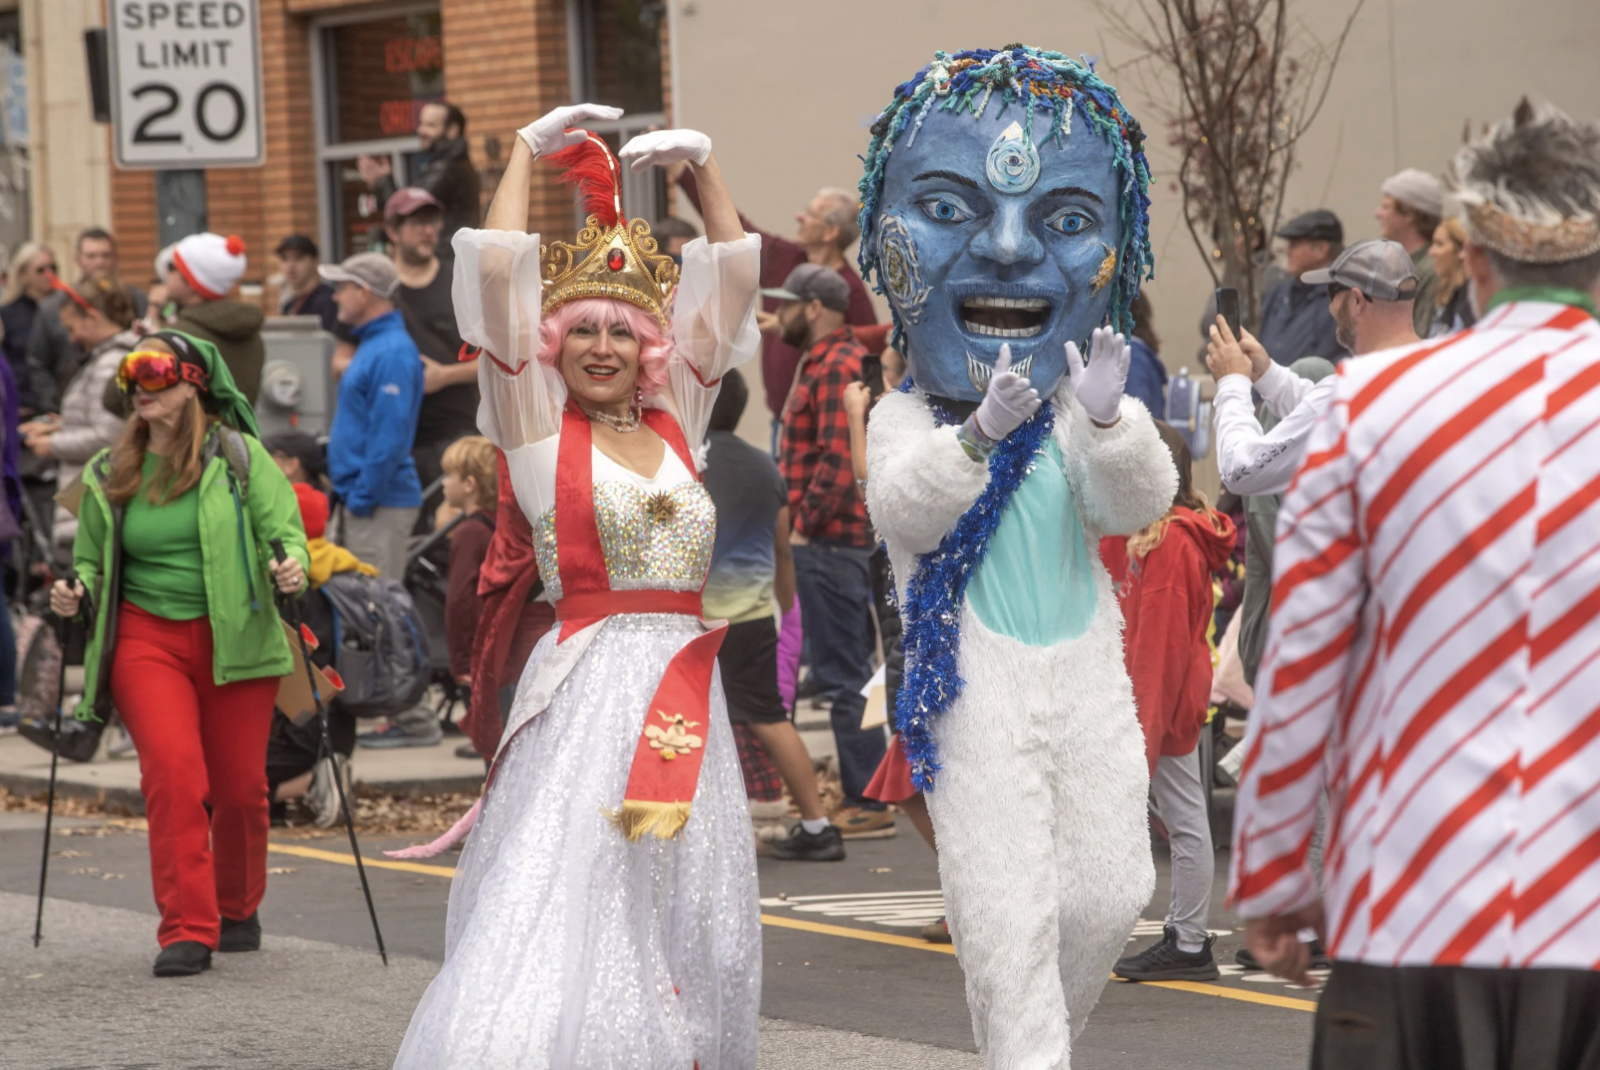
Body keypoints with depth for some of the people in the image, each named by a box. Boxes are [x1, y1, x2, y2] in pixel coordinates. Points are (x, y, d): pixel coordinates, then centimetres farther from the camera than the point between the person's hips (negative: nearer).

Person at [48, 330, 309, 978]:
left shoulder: (237, 455, 1)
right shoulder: (110, 474, 10)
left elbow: (284, 525, -1)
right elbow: (92, 559, 20)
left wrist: (290, 565, -21)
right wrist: (78, 593, -1)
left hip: (233, 640, -1)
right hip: (147, 637, 1)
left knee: (240, 785, 3)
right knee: (172, 769, -19)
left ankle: (238, 910, 31)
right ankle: (187, 930, -16)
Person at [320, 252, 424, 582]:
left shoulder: (392, 353, -16)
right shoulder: (373, 344, 17)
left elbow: (389, 438, -21)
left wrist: (363, 498, -19)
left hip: (380, 505, -10)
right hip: (362, 500, 10)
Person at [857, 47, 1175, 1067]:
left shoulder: (1074, 418, 2)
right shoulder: (905, 417, -5)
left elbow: (1140, 503, -11)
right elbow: (906, 512, -22)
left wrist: (1109, 419, -31)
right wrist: (977, 434, -38)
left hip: (1087, 677, 3)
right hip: (975, 693, -3)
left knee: (1111, 891, 8)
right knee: (1009, 914, -7)